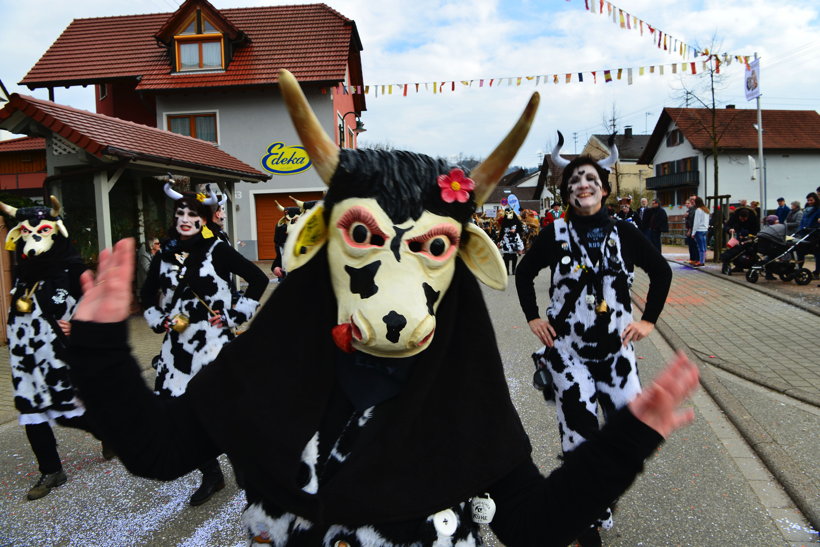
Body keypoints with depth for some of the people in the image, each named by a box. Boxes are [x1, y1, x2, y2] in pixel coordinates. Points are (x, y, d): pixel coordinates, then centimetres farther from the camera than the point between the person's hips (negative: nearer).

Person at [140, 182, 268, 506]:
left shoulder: (217, 250, -7)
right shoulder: (165, 255, 7)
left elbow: (258, 279, -9)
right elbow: (147, 294, 22)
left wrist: (236, 315, -8)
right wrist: (159, 320, 8)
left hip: (215, 342, -5)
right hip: (178, 343, 5)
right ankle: (211, 475, 26)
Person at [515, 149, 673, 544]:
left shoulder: (623, 232, 0)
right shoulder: (555, 234, -3)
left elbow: (661, 271, 12)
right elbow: (524, 274, 11)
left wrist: (649, 319, 6)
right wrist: (532, 318, 4)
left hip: (615, 348, 2)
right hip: (567, 350, -2)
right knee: (579, 437, -2)